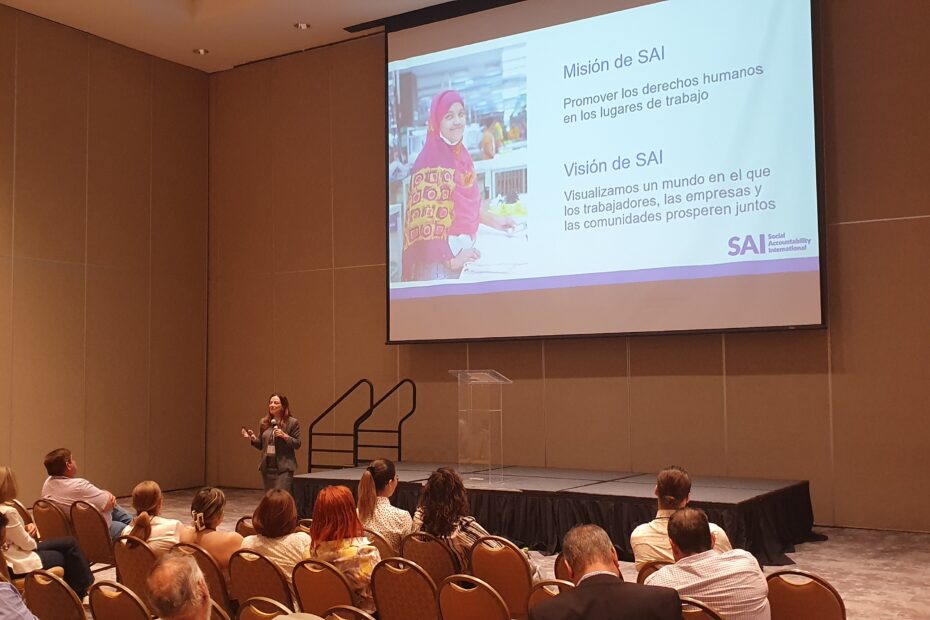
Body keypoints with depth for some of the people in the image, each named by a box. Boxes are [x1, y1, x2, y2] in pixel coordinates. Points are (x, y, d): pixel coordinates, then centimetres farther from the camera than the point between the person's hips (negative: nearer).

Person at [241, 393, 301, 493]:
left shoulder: (292, 422, -3)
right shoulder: (264, 422, 11)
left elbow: (297, 444, -3)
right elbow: (260, 445, 16)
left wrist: (285, 436, -17)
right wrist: (252, 438, -2)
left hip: (284, 468, -5)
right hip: (267, 468, 5)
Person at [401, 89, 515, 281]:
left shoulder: (462, 156, 10)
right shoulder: (430, 163, -15)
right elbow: (427, 219, -18)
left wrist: (494, 220, 18)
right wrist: (449, 259, -20)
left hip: (462, 252, 8)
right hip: (438, 258, -8)